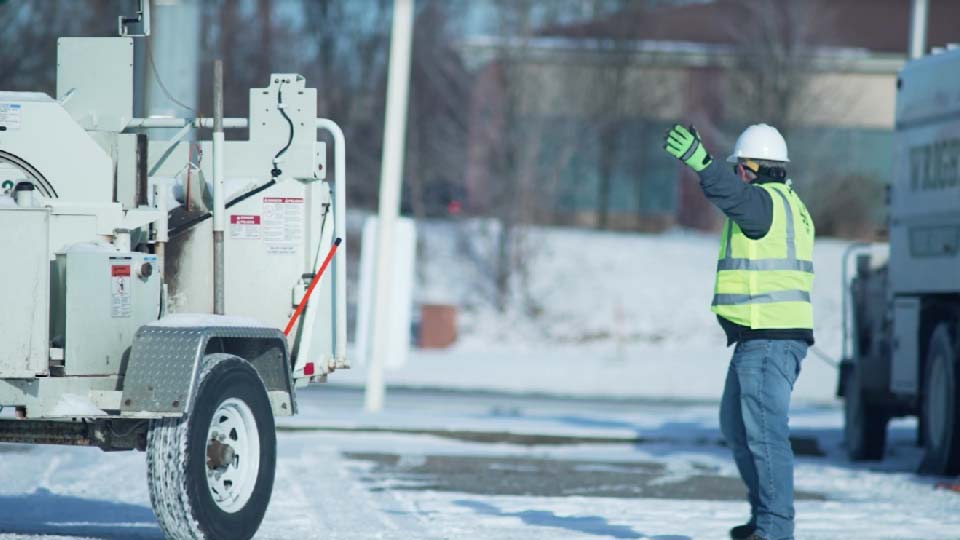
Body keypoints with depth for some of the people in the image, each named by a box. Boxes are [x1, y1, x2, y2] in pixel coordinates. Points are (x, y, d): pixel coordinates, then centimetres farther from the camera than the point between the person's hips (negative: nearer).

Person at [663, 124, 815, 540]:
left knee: (765, 431, -11)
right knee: (736, 426, 20)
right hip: (779, 335, 11)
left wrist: (701, 162, -48)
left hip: (767, 340, -11)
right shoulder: (789, 204, 19)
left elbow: (734, 196, -35)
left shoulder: (766, 200, -12)